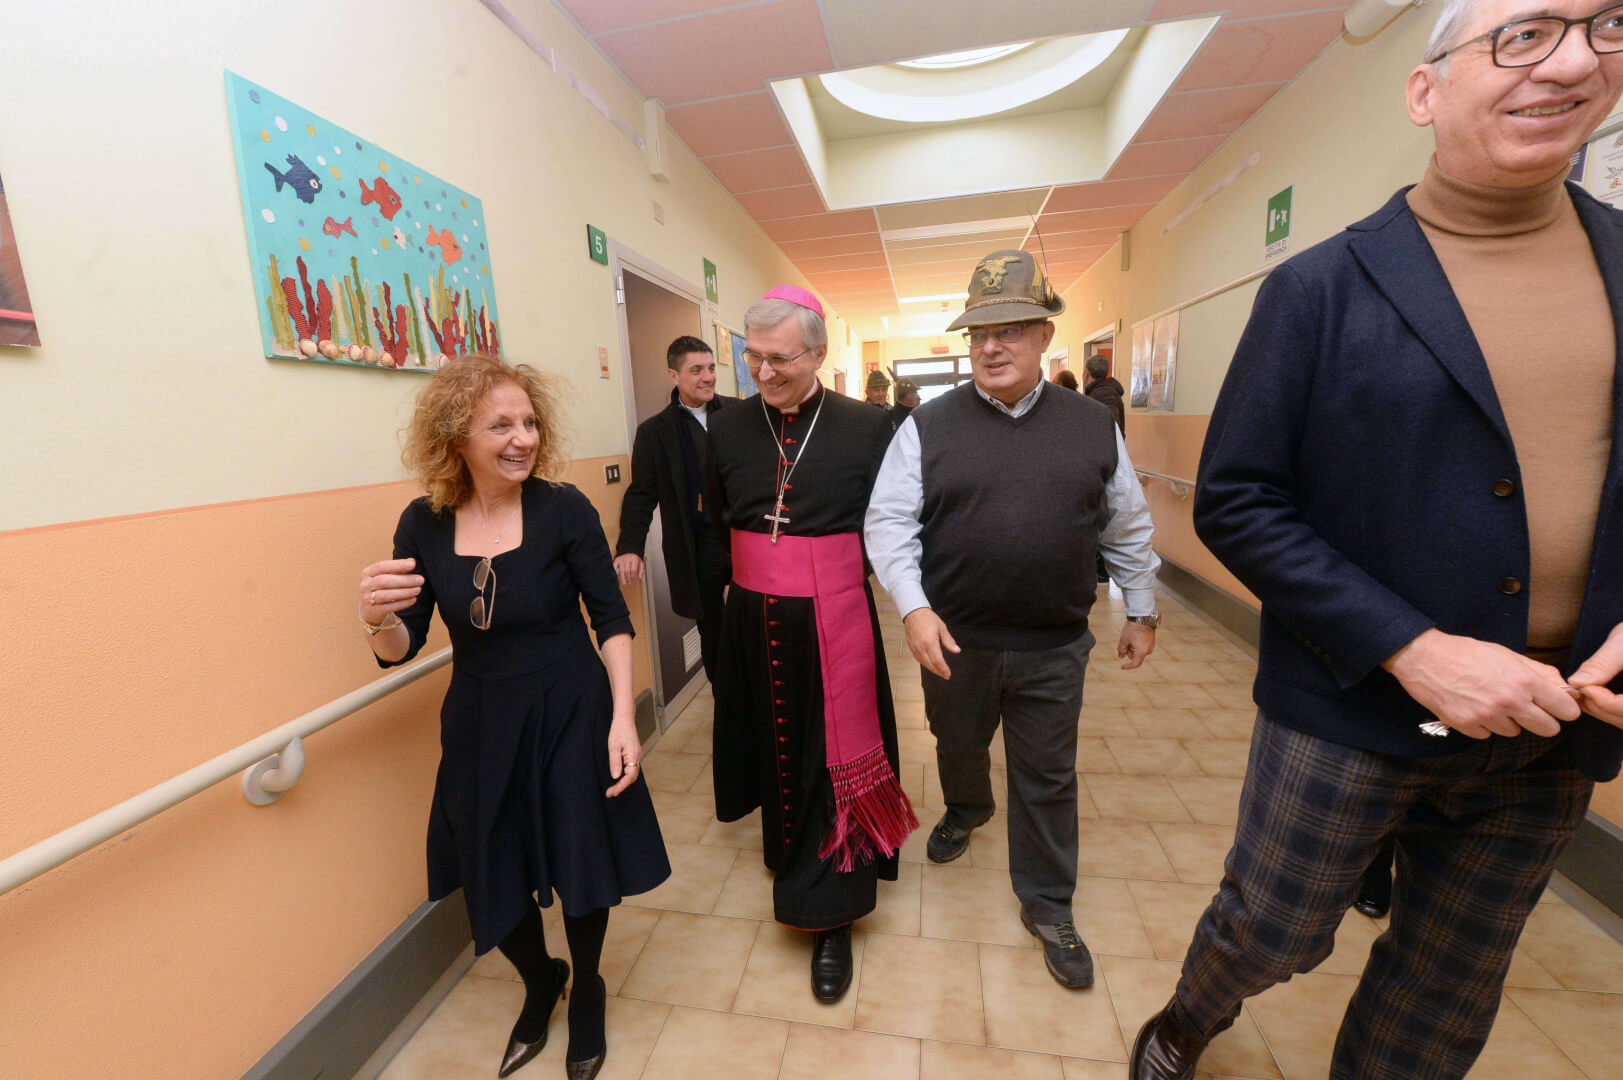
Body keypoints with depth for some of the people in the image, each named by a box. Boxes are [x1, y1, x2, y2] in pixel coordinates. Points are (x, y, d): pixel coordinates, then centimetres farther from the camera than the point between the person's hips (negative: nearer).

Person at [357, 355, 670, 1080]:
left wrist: (622, 717, -16)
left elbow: (611, 617, -9)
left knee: (581, 865, 9)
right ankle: (539, 982, 51)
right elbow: (400, 650, 0)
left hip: (569, 716, -3)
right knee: (491, 878, 15)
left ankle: (585, 993, 45)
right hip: (480, 726, 3)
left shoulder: (563, 508, -14)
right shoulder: (424, 524, -6)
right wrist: (378, 618, -23)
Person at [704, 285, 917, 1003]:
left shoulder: (866, 427, -9)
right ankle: (788, 849, 49)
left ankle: (831, 920, 24)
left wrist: (837, 569, -1)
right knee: (774, 746, 20)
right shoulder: (727, 430, 0)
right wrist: (765, 566, 10)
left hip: (834, 626, -3)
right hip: (754, 622, 4)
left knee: (832, 762, 6)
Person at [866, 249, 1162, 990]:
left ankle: (1047, 907, 39)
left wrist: (1142, 612, 11)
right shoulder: (928, 427, -8)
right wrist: (913, 607, -21)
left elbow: (1128, 529, 7)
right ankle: (966, 811, 59)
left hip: (1054, 647, 1)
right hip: (954, 639, 0)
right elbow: (889, 522, -11)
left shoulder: (1094, 426, -1)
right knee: (957, 744, 25)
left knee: (1047, 780, 15)